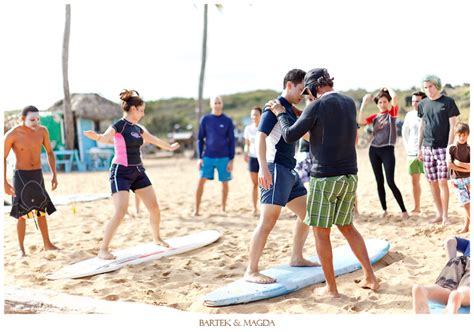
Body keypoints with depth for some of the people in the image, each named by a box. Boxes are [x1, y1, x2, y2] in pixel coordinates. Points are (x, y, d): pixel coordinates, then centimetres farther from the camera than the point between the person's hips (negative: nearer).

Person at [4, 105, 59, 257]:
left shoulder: (42, 130, -4)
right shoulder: (12, 134, -16)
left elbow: (50, 152, 8)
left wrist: (54, 175, 4)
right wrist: (4, 183, -14)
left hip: (37, 175, 4)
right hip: (21, 176, -4)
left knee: (41, 210, 13)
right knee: (22, 213, -2)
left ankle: (47, 244, 25)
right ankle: (21, 248, 11)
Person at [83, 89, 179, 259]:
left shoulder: (138, 128, 10)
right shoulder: (119, 126, -13)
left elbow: (154, 140, 29)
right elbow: (105, 138, -35)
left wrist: (170, 147, 45)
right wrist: (96, 136, -58)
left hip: (138, 172, 8)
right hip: (121, 172, -8)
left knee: (154, 207, 9)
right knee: (121, 211, -19)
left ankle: (157, 238, 32)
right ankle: (103, 250, -11)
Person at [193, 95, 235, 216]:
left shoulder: (227, 121, 2)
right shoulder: (205, 119, 3)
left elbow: (232, 141, 3)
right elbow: (200, 139, 6)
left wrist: (231, 160, -2)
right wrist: (200, 157, -1)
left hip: (224, 158, 0)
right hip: (207, 157, 0)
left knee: (225, 183, 5)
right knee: (201, 181, -8)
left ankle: (223, 209, 21)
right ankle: (196, 209, 0)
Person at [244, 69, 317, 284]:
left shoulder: (291, 110, 19)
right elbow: (261, 136, -19)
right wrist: (263, 167, -32)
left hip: (289, 171, 10)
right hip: (275, 169, -10)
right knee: (268, 221, -15)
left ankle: (296, 258, 27)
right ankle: (251, 271, -13)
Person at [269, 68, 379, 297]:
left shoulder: (317, 107, -11)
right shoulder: (350, 103, 9)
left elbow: (290, 136, -6)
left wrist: (281, 114, 12)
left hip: (324, 177, -7)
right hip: (349, 175, 7)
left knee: (321, 232, 5)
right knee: (346, 227, 19)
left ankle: (331, 288, 10)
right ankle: (370, 277, 20)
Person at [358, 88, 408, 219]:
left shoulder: (392, 112, 2)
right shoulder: (375, 116, 12)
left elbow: (394, 97, -15)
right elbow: (360, 121, -5)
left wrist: (388, 89, 6)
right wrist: (364, 104, -3)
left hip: (388, 149, -5)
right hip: (374, 150, 5)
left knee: (390, 182, -11)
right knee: (379, 182, 8)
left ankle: (404, 210, -2)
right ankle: (384, 209, 18)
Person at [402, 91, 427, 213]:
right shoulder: (409, 115, 8)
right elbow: (404, 131, 20)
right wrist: (407, 146, 12)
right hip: (412, 153, 5)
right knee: (414, 181, 11)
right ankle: (416, 207, 21)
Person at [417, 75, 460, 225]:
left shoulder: (448, 102, -2)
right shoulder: (423, 104, 10)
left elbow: (452, 126, -4)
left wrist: (449, 147, -11)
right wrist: (419, 148, 12)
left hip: (443, 148, -4)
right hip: (427, 148, 4)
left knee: (442, 182, -7)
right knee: (432, 183, 6)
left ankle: (445, 215, 2)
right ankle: (439, 214, 16)